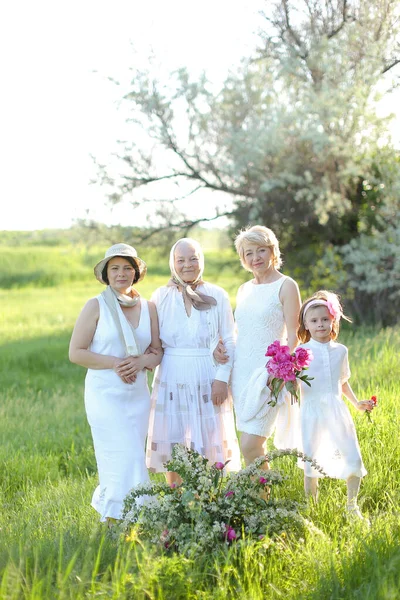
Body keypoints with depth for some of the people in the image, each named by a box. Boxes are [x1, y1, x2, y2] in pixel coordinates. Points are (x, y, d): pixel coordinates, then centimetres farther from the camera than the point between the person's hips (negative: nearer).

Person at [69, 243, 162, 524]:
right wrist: (114, 363, -16)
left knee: (126, 459, 9)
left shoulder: (148, 308, 7)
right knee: (125, 459, -9)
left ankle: (106, 511, 28)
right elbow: (76, 352, -6)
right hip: (105, 393, -5)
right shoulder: (96, 306, -5)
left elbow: (158, 351, 12)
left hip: (138, 393, 5)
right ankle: (116, 523, 1)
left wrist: (142, 361, -10)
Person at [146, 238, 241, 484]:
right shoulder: (161, 296, 5)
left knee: (209, 448, 2)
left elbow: (229, 341, 1)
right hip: (172, 380, 1)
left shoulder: (218, 296, 3)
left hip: (208, 380, -1)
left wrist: (222, 378, -8)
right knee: (173, 449, 3)